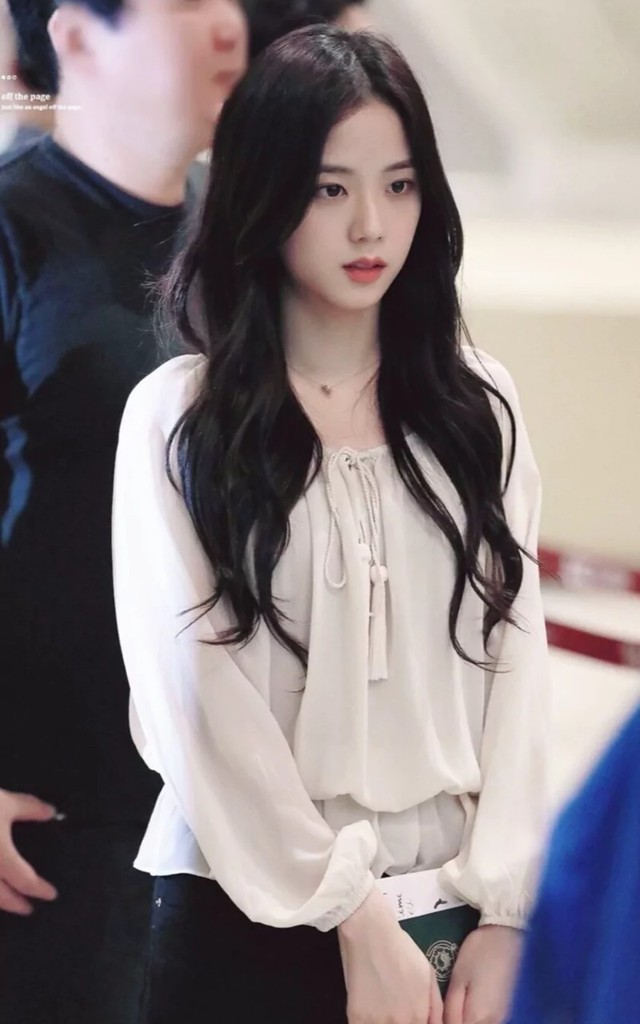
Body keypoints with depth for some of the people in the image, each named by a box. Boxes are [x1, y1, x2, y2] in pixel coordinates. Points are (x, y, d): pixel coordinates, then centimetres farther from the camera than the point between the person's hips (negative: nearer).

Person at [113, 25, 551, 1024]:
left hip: (448, 908, 3)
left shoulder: (479, 405, 5)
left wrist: (503, 912, -8)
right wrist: (352, 914, -12)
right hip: (255, 914, -2)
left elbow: (517, 661, 1)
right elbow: (199, 693, -8)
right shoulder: (178, 417, -3)